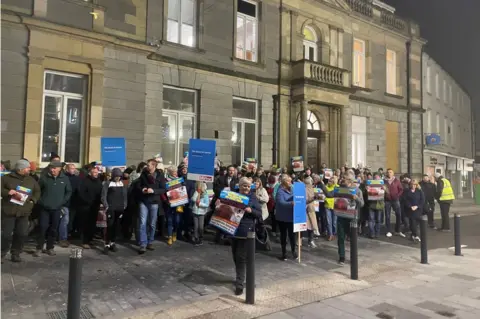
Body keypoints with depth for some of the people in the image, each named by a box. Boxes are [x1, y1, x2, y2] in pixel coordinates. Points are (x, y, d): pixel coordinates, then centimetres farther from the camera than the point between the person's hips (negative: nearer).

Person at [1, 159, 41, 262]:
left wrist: (33, 200, 1)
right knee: (6, 234, -2)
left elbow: (37, 191, 16)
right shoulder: (7, 178, 0)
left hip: (24, 212, 4)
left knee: (22, 234, 4)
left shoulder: (31, 180, 10)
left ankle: (16, 253, 19)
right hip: (8, 211, -3)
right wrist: (7, 192, -18)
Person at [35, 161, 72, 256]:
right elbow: (38, 190, 7)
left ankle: (50, 248, 19)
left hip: (57, 208, 1)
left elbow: (69, 192, 9)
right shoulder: (44, 178, -2)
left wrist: (63, 201, 0)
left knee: (53, 229, 7)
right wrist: (40, 201, -1)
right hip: (45, 208, -1)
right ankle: (39, 248, 10)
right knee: (43, 228, -1)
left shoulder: (65, 179, 1)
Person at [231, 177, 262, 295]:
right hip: (233, 229, 4)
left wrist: (250, 210, -20)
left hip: (245, 231, -4)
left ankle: (239, 284, 3)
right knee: (235, 256, 15)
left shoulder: (252, 198, -3)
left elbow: (260, 214, -3)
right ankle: (239, 277, 35)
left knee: (241, 257, -4)